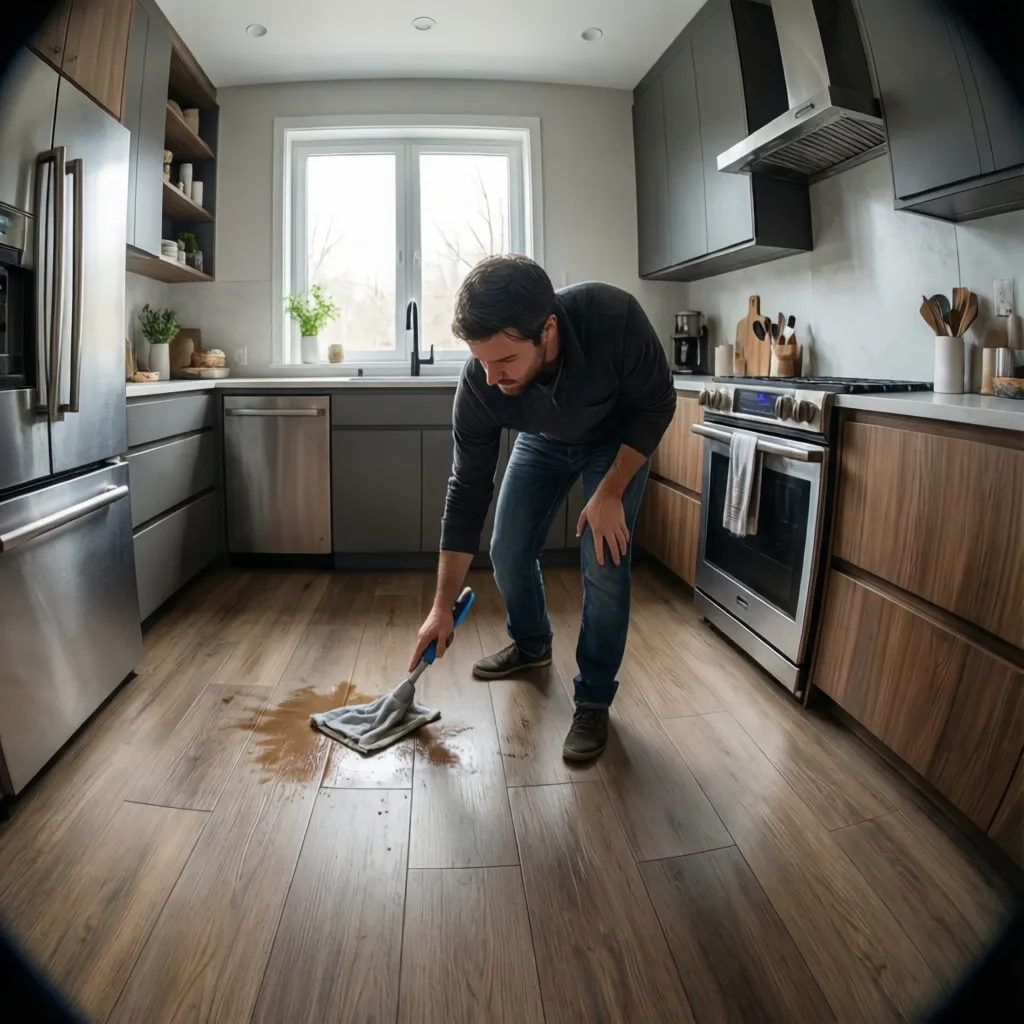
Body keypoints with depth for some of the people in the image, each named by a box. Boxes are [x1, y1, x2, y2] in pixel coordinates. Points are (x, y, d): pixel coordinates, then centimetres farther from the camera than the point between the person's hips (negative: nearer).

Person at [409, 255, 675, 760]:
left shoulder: (615, 317, -40)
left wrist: (610, 493, -25)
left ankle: (594, 701, 6)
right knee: (508, 552, 1)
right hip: (543, 440, 3)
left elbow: (657, 405, -20)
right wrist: (443, 606, -17)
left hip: (618, 438, -2)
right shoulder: (478, 383, -32)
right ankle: (531, 644, 32)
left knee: (604, 566, -14)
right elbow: (467, 492, -21)